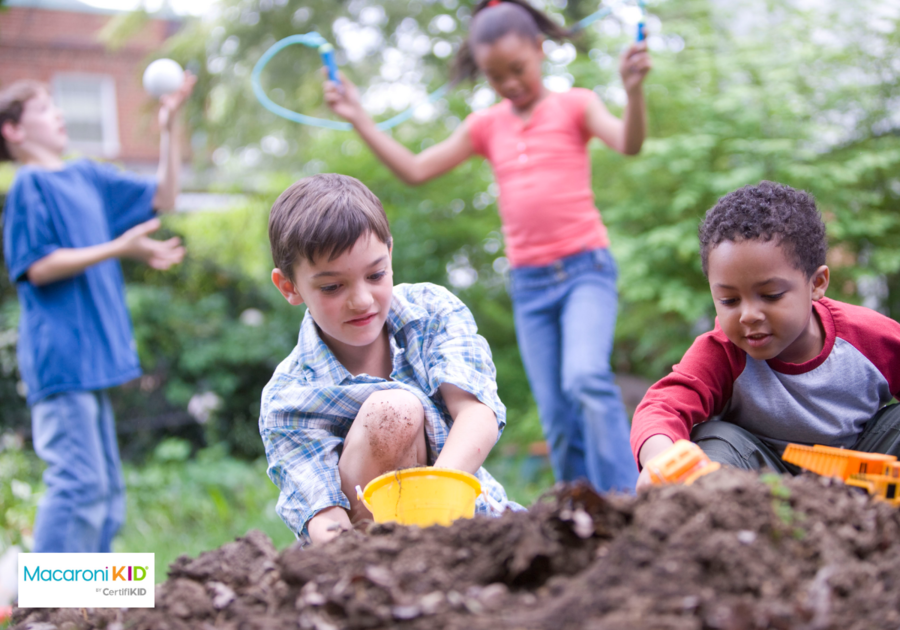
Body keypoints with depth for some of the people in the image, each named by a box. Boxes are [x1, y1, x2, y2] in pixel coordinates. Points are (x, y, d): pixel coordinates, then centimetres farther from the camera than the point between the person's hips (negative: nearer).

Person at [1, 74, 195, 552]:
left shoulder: (87, 177, 17)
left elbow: (163, 197, 21)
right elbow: (39, 267, -13)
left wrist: (169, 128, 11)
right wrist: (119, 248, -20)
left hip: (91, 359, 9)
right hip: (61, 357, -9)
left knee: (106, 494, 11)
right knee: (78, 482, -13)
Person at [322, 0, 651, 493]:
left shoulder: (573, 105, 2)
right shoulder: (486, 127, 12)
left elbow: (629, 144, -15)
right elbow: (416, 170, 11)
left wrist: (633, 89, -34)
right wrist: (359, 119, 5)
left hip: (585, 270, -4)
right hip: (529, 285, 4)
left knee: (585, 378, -27)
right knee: (558, 420, 2)